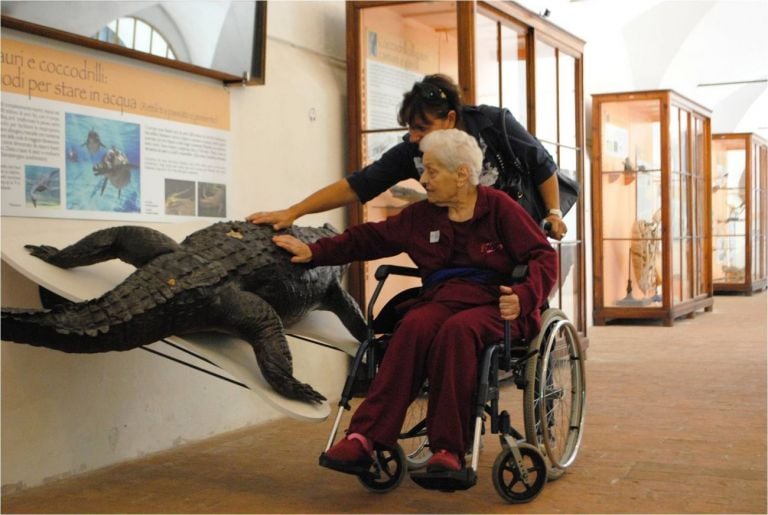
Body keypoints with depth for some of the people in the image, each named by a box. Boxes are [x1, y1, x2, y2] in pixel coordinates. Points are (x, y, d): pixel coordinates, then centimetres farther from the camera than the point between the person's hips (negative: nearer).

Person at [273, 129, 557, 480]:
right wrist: (315, 252, 14)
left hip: (494, 304, -3)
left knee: (456, 330, -37)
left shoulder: (499, 207, 3)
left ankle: (448, 450, -37)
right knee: (414, 326, -32)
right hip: (441, 298, 3)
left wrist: (524, 297, -20)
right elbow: (369, 238, 20)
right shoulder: (422, 215, 17)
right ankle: (364, 438, -41)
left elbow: (544, 257, -1)